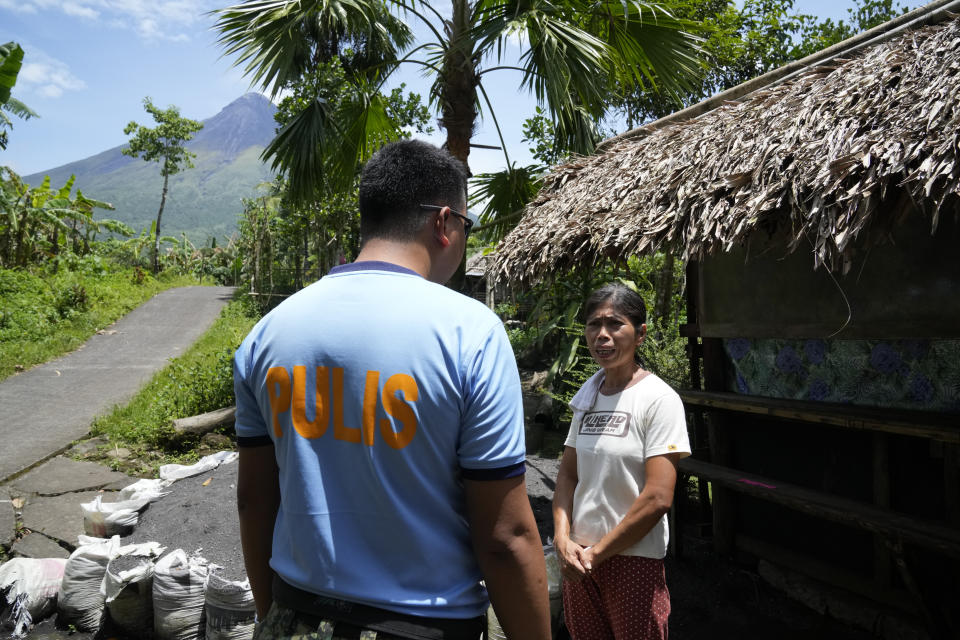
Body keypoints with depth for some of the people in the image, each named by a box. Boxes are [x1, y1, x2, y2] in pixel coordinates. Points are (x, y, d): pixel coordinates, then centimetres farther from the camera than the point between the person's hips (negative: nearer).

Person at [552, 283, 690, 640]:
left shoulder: (658, 399, -14)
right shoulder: (586, 396, 4)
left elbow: (658, 498, -18)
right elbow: (567, 474, 8)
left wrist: (596, 553, -13)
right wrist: (562, 538, -7)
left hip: (634, 557, -5)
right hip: (579, 557, 6)